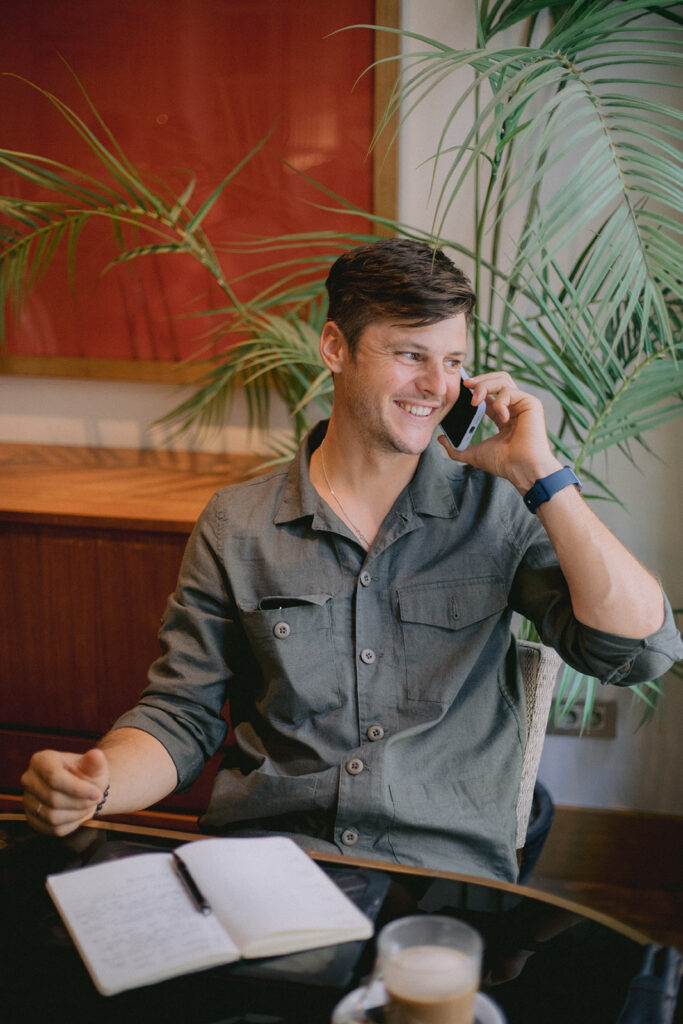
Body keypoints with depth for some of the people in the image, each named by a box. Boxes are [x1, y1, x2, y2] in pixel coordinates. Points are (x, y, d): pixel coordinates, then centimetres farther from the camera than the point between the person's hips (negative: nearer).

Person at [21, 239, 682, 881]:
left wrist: (538, 471, -7)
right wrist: (96, 783, -12)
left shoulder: (497, 511, 5)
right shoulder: (234, 526, 7)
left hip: (444, 874, 0)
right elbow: (179, 717, 10)